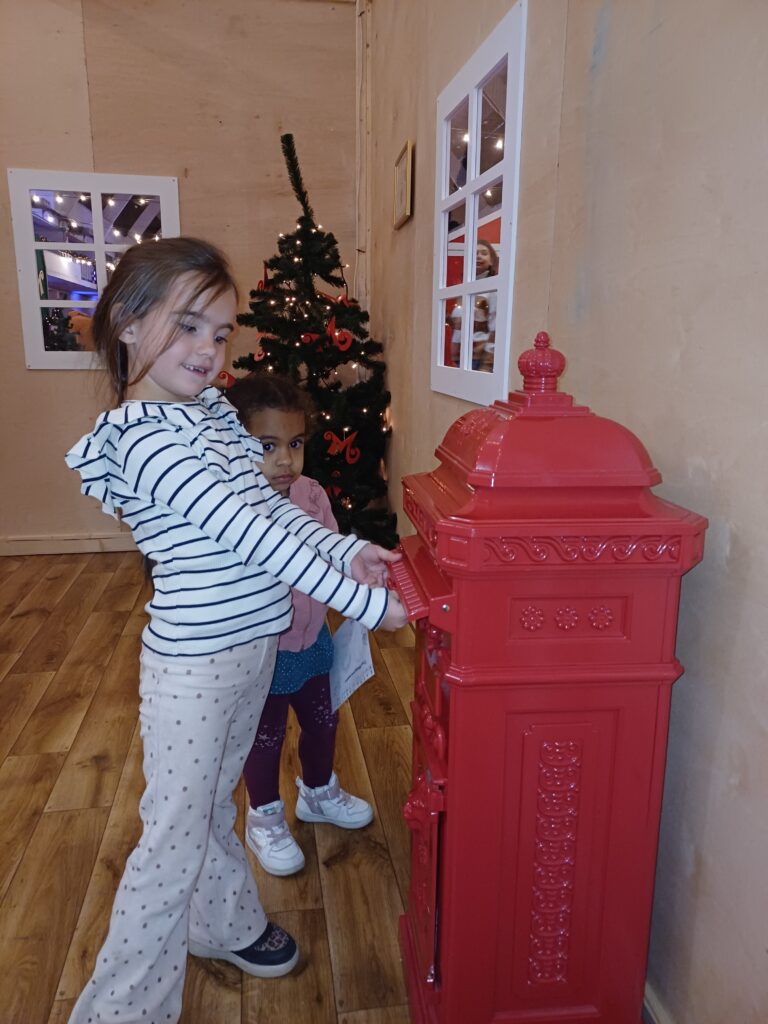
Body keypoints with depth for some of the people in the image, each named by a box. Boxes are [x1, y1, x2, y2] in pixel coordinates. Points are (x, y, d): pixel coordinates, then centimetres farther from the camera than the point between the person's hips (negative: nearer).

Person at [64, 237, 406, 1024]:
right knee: (175, 837, 7)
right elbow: (249, 534, -27)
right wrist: (364, 603, -25)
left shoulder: (211, 414, 7)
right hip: (196, 666, -8)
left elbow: (270, 507, 8)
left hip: (248, 649, 8)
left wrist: (346, 551, -7)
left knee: (213, 805, 26)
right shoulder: (146, 441, -22)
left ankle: (227, 926, 48)